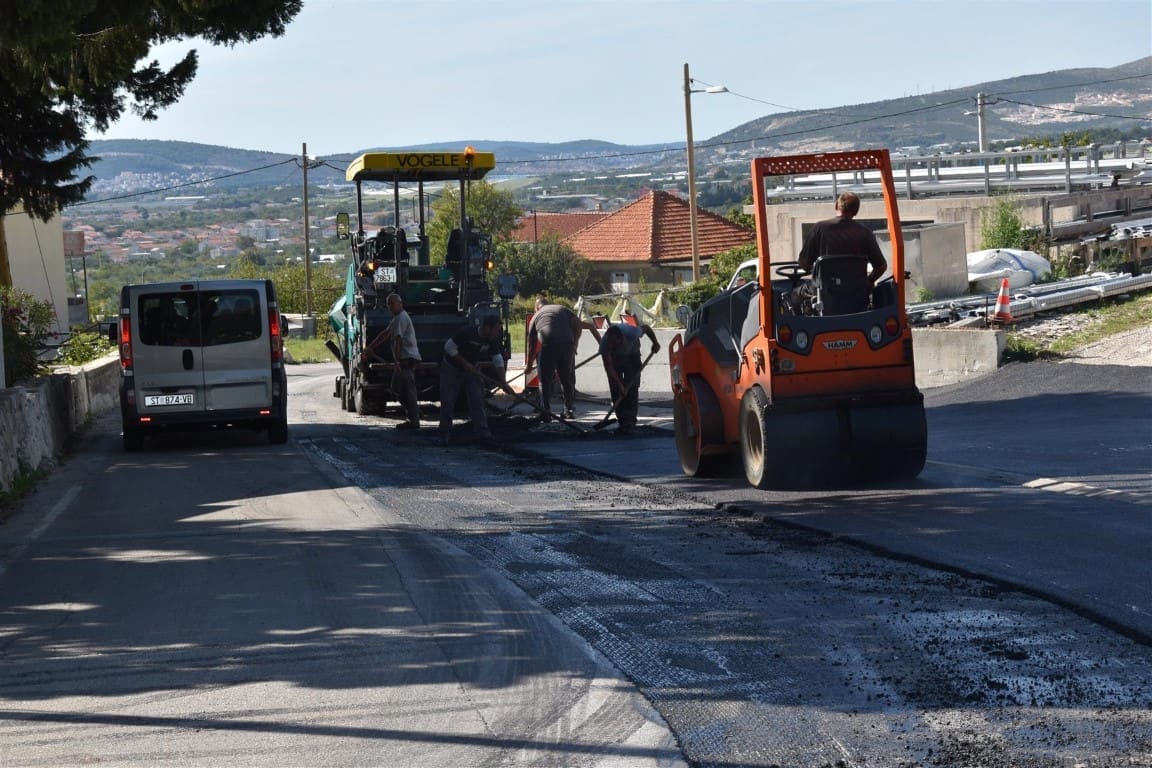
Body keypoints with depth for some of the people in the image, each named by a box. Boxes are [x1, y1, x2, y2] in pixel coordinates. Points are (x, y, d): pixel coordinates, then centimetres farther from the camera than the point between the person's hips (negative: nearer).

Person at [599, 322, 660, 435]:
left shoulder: (631, 333, -39)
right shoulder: (604, 343, -36)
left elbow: (646, 328, -15)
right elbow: (609, 367, -30)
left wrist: (655, 343, -3)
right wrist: (619, 385, -35)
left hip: (632, 355, -1)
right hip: (614, 358, 1)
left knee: (632, 388, -12)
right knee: (616, 390, -8)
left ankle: (630, 421, -14)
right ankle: (622, 421, -1)